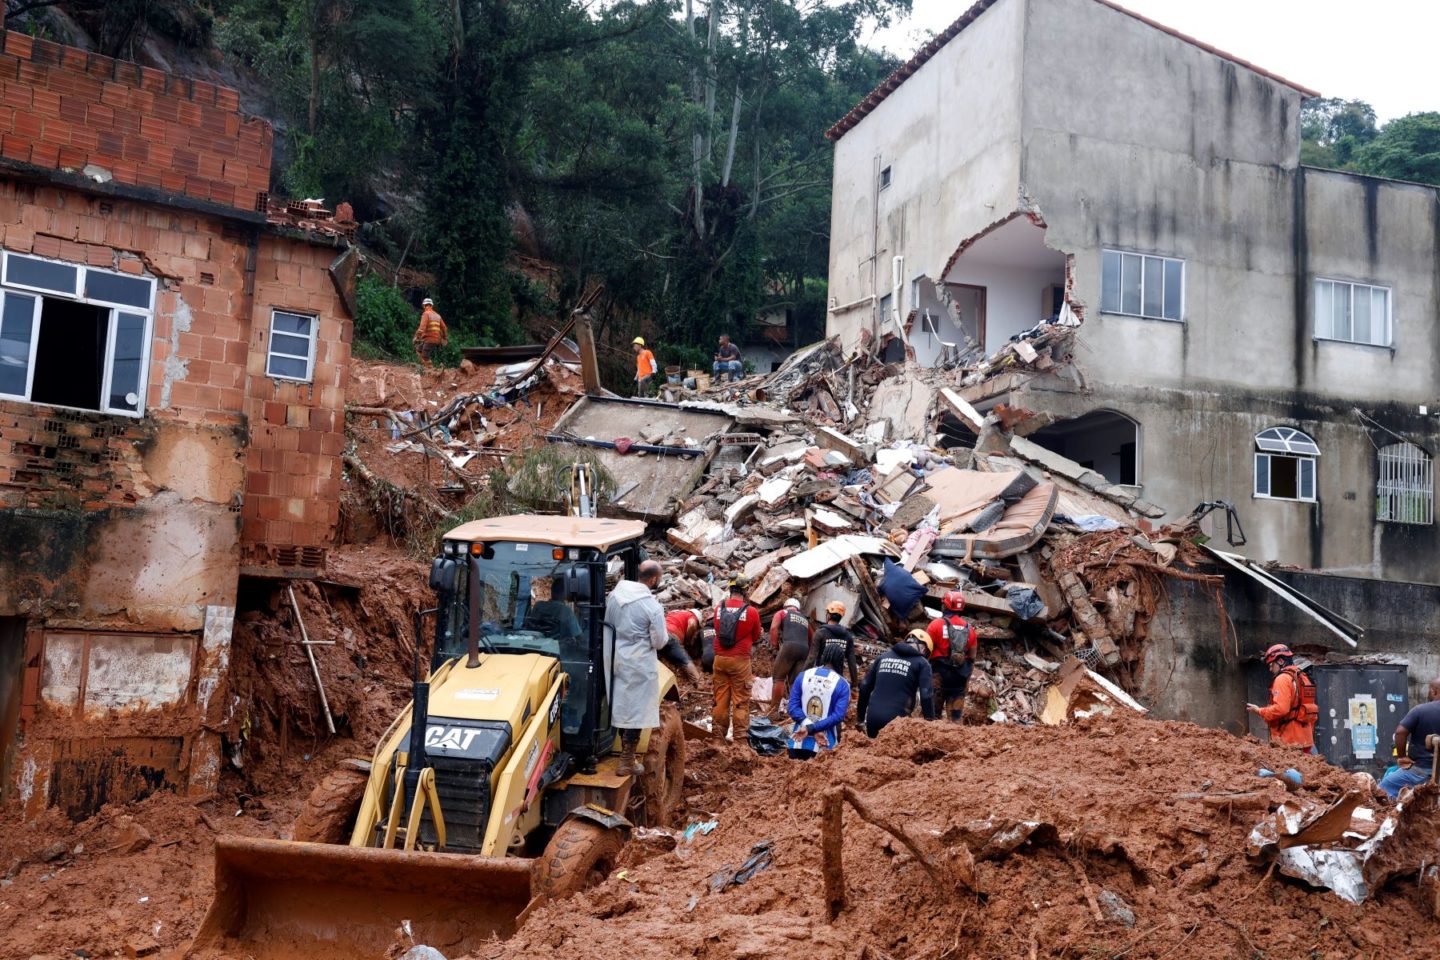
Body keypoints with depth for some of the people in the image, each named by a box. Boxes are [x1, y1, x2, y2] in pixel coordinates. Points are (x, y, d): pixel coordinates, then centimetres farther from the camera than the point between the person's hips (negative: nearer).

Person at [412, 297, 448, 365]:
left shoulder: (426, 314, -8)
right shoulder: (437, 315, 14)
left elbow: (422, 326, -22)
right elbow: (444, 328, 14)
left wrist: (417, 337, -26)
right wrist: (445, 338, 25)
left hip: (429, 339, -8)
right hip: (437, 340, 8)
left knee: (425, 358, -4)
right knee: (418, 349, 23)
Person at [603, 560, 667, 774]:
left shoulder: (615, 594, -2)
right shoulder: (652, 606, -19)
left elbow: (607, 624, 10)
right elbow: (659, 642, -13)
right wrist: (665, 635, 8)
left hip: (616, 659, 6)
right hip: (639, 664, -6)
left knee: (621, 705, 17)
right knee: (637, 710, 3)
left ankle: (626, 752, 30)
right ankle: (627, 761, 8)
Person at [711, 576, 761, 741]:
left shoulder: (719, 609, 0)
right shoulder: (751, 612, -9)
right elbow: (756, 637, 4)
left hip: (720, 659, 3)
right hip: (740, 659, -3)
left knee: (720, 697, 11)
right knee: (741, 699, 3)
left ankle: (718, 733, 16)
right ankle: (741, 735, 3)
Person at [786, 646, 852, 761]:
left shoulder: (803, 676, 4)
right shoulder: (842, 684, -4)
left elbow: (792, 707, -2)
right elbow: (838, 716, -13)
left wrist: (809, 727, -9)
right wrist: (811, 729, -14)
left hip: (798, 741, 2)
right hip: (825, 744, -2)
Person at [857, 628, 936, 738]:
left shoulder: (884, 656, 17)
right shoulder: (921, 663, 2)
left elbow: (865, 686, 16)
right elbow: (926, 696, -8)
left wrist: (860, 715, 23)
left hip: (873, 716, 5)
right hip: (897, 719, -5)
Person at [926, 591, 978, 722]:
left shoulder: (936, 624, -7)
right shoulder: (969, 629, 7)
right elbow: (972, 657, 11)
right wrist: (967, 677, 18)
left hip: (939, 673, -3)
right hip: (960, 676, 4)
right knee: (956, 715, 8)